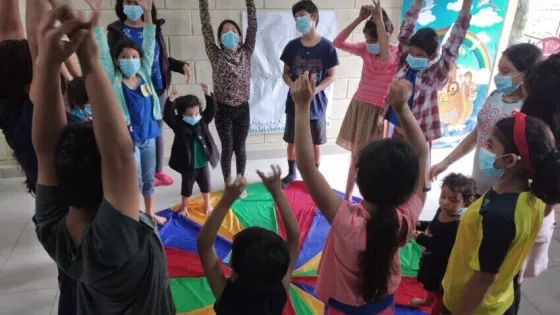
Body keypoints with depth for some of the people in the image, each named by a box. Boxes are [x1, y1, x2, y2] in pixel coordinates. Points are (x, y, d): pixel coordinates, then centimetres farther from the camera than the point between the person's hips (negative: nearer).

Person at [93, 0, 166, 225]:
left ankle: (149, 213, 34)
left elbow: (149, 45, -3)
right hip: (128, 138, -4)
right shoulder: (114, 80, -7)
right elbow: (102, 51, -13)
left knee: (149, 178, 17)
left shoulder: (144, 74, 0)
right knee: (135, 181, 5)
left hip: (148, 135, 4)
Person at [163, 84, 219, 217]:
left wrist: (207, 94, -22)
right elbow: (167, 116, -28)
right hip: (188, 165, -3)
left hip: (203, 163, 3)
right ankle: (184, 207, 36)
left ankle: (207, 205, 40)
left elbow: (211, 110, -9)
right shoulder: (178, 124, -14)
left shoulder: (203, 120, -4)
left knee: (206, 185, 19)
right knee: (187, 187, 15)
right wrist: (171, 100, -40)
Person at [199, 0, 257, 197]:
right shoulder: (216, 56, -3)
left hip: (242, 109, 1)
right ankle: (228, 185, 23)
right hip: (223, 110, -1)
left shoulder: (246, 53, 1)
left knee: (240, 148, 12)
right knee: (227, 148, 8)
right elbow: (206, 28, -8)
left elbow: (253, 26, -5)